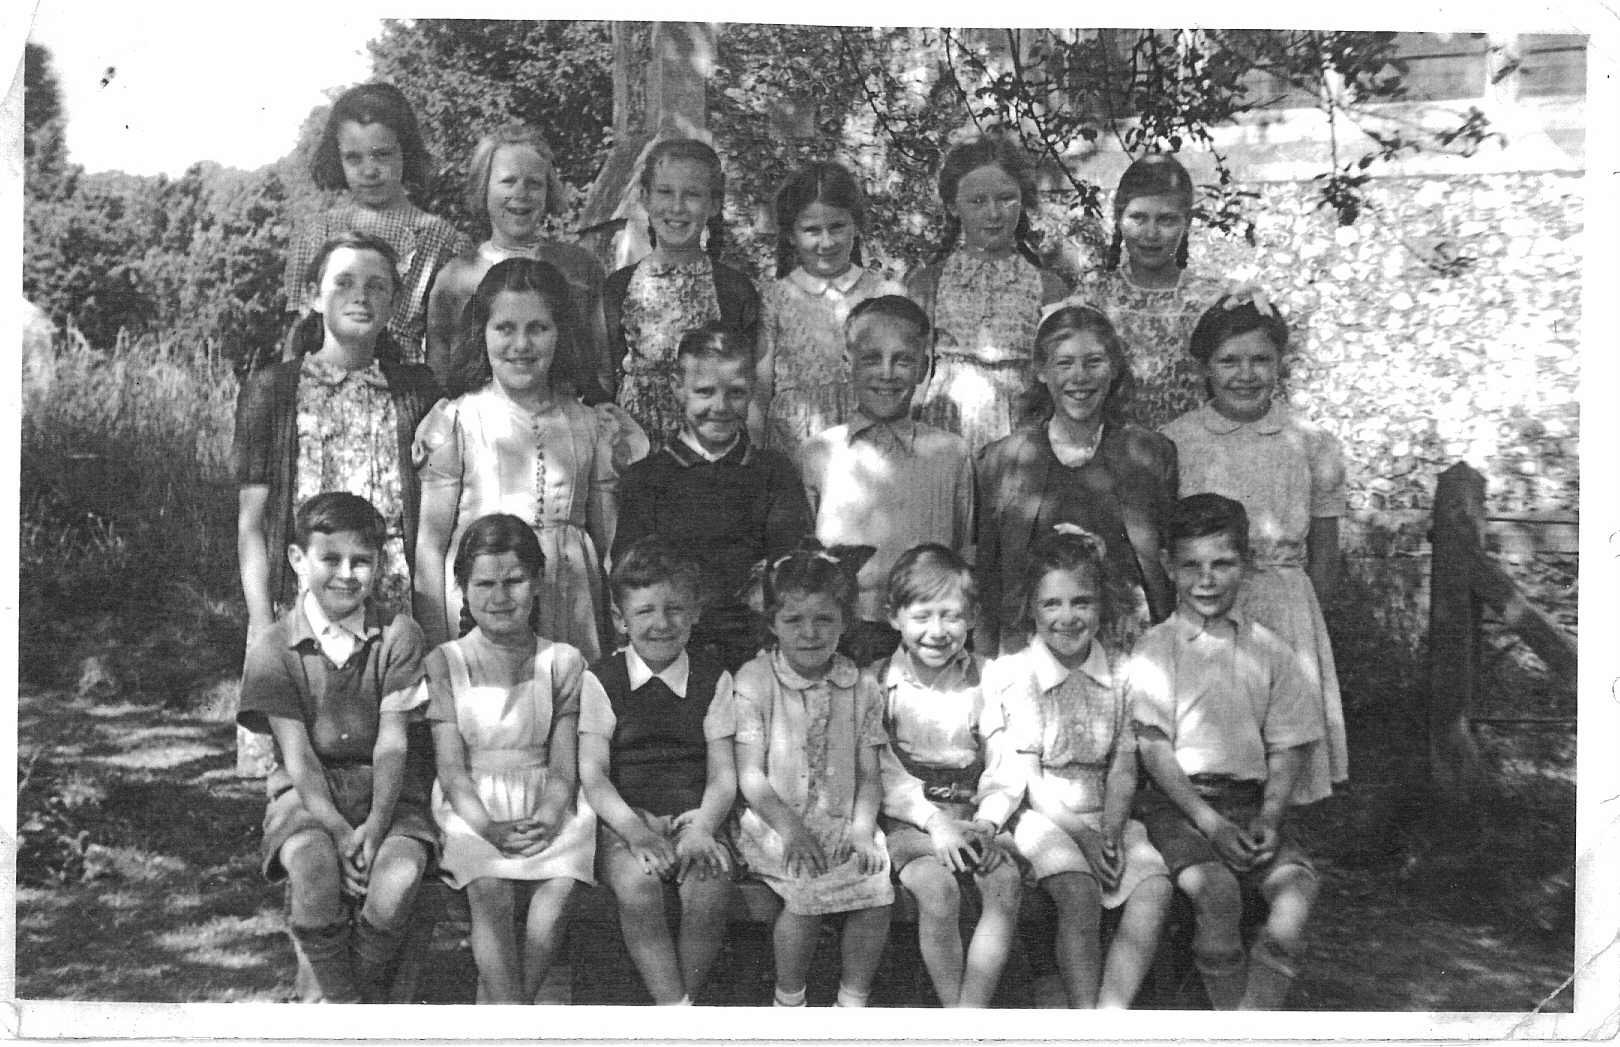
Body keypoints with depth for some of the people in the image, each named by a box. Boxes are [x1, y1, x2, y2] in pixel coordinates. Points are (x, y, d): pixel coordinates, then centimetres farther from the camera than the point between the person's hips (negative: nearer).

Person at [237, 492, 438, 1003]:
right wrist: (338, 830, -20)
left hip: (386, 787, 0)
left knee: (399, 876, -29)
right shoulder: (273, 649, -2)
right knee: (312, 870, -31)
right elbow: (297, 754, -7)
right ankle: (339, 997, -8)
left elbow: (392, 741, -6)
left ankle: (362, 987, -2)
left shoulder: (398, 636, -2)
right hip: (307, 790, 0)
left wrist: (376, 823, -20)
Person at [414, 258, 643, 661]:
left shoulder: (590, 425, 8)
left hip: (572, 611, 3)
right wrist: (437, 646, -5)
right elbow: (429, 544, -1)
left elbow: (611, 540, 12)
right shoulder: (455, 420, 0)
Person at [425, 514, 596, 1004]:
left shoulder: (563, 663, 9)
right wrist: (489, 827, -19)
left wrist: (545, 820, -16)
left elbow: (563, 767, 5)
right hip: (471, 809, -1)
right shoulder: (445, 662, 6)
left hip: (544, 808, 1)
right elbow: (452, 768, -1)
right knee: (489, 889, -30)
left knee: (559, 885, -28)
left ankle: (496, 1006, -15)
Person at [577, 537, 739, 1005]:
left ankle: (680, 998, -10)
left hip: (693, 818, 1)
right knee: (636, 887, -32)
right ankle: (675, 1009, -20)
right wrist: (636, 832, -20)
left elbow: (723, 774, 5)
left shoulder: (713, 680, 9)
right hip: (625, 820, -1)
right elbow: (592, 775, -4)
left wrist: (701, 828, -16)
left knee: (711, 891, -29)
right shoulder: (600, 681, 4)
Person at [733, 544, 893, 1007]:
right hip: (776, 825, -3)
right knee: (807, 893, -27)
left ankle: (854, 998, 3)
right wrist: (789, 826, -18)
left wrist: (862, 828, -10)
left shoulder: (861, 688, 8)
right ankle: (789, 1000, -2)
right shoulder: (753, 682, -3)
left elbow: (869, 774, 7)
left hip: (843, 824, 3)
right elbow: (750, 774, -7)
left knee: (878, 890, -19)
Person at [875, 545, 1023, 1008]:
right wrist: (933, 821, -18)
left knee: (1006, 883, -26)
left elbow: (1006, 766, 2)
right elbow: (882, 772, -6)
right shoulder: (878, 682, 1)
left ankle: (972, 1009, -20)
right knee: (936, 888, -30)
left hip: (975, 816, 2)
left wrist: (987, 821, -15)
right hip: (908, 818, -2)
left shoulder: (985, 679, 7)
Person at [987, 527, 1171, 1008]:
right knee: (1077, 891, -30)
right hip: (1041, 817, -4)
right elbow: (1027, 778, -7)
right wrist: (1083, 836, -17)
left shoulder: (1120, 672, 7)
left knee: (1154, 887, -23)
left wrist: (1110, 832, -12)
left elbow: (1123, 769, 4)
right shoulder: (1013, 674, -5)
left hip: (1103, 816, 4)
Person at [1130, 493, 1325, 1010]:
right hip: (1179, 800, -3)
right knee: (1215, 890, -29)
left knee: (1297, 883, -25)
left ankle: (1256, 1013, -19)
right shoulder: (1155, 649, 3)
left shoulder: (1269, 651, 12)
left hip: (1251, 800, 3)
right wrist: (1208, 821, -15)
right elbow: (1154, 748, -4)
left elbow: (1287, 748, 8)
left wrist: (1268, 818, -9)